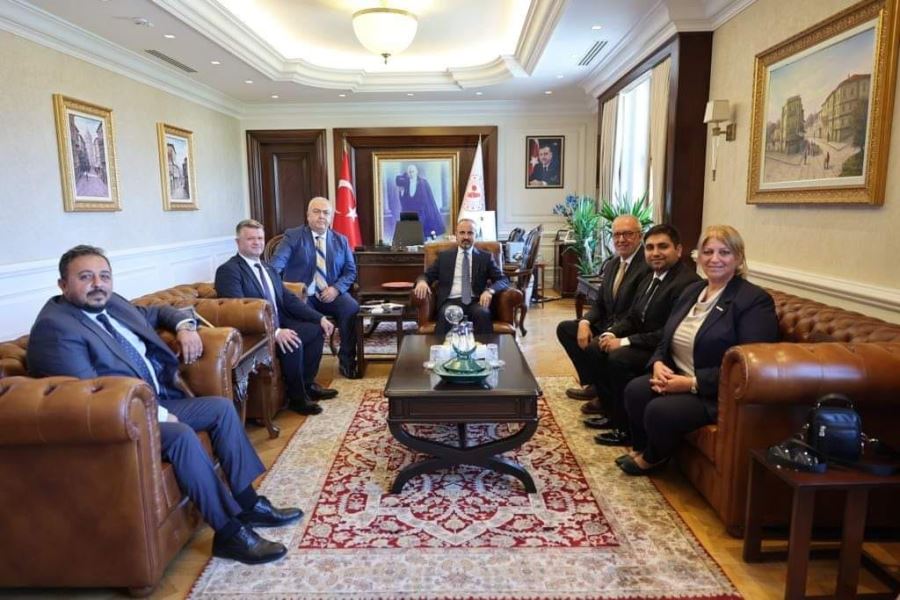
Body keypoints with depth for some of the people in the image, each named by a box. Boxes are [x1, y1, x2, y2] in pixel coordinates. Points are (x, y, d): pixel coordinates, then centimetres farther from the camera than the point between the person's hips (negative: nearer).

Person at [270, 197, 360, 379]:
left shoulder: (341, 240, 15)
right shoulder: (292, 236, 4)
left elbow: (350, 271, 11)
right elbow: (277, 263, -10)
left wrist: (336, 288, -9)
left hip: (331, 294, 3)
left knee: (352, 308, -27)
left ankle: (347, 360, -11)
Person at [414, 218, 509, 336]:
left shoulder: (485, 257, 14)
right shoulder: (444, 256, 17)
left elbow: (503, 280, 7)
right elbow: (426, 275, 15)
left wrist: (490, 290, -16)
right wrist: (422, 281, -12)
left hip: (475, 301, 0)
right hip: (451, 301, 0)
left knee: (483, 313, -34)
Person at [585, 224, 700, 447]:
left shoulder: (687, 282, -21)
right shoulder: (650, 278, 10)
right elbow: (631, 317, 15)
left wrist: (625, 342, -23)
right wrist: (612, 333, -6)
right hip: (644, 342, 10)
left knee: (619, 358, -28)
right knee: (596, 348, 0)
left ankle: (627, 429, -10)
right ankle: (612, 414, 13)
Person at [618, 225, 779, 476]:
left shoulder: (755, 300, -11)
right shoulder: (693, 290, 13)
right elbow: (666, 339, 16)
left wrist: (692, 383, -23)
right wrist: (658, 364, -7)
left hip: (719, 393, -7)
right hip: (675, 378, 7)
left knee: (659, 410, -26)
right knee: (634, 390, -19)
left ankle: (653, 458, 8)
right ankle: (641, 448, 7)